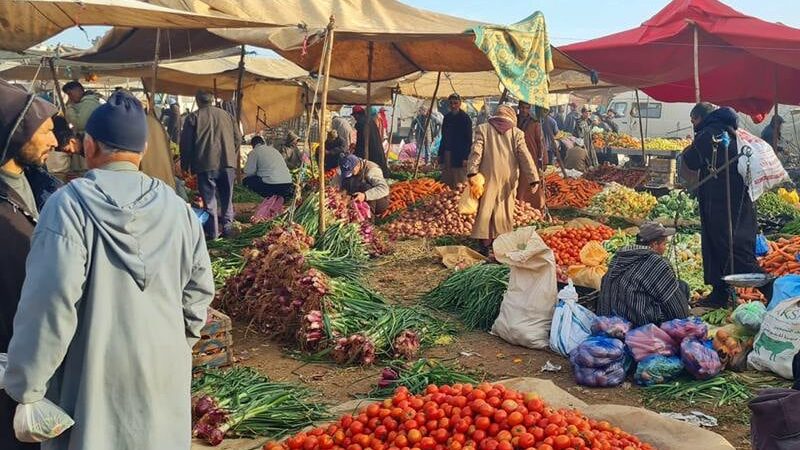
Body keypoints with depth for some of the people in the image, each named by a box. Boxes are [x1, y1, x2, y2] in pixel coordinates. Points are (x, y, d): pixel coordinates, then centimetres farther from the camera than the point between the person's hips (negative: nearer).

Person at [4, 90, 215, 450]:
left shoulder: (70, 204, -15)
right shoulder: (176, 207, -1)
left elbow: (49, 303, -19)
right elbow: (199, 290, 4)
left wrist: (25, 388, -10)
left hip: (96, 380, -4)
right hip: (164, 372, 4)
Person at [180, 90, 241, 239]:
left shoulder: (193, 117, 2)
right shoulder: (226, 115, 12)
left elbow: (186, 143, 1)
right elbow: (238, 138, 12)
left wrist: (185, 165, 11)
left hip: (206, 164, -3)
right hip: (227, 162, 3)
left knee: (209, 198, 2)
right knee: (227, 196, 14)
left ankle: (213, 231, 2)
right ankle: (227, 226, 13)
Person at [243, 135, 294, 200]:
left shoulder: (254, 152, 4)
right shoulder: (274, 149, 24)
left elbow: (248, 172, 0)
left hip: (273, 186, -7)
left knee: (246, 180, 9)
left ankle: (270, 197, -9)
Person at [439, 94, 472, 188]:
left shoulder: (465, 118, -5)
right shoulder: (447, 117, 13)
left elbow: (469, 139, -9)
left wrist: (466, 157, -16)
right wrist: (440, 154, 13)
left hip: (459, 155, -7)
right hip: (447, 154, 7)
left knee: (459, 184, -7)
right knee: (446, 183, 8)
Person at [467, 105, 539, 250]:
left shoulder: (483, 129, 2)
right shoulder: (516, 133, 3)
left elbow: (476, 152, -7)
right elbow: (525, 156, -1)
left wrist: (472, 172, -9)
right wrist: (533, 179, -3)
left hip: (489, 177, -1)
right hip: (509, 179, 1)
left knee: (486, 208, 6)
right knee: (506, 209, 9)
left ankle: (485, 243, 7)